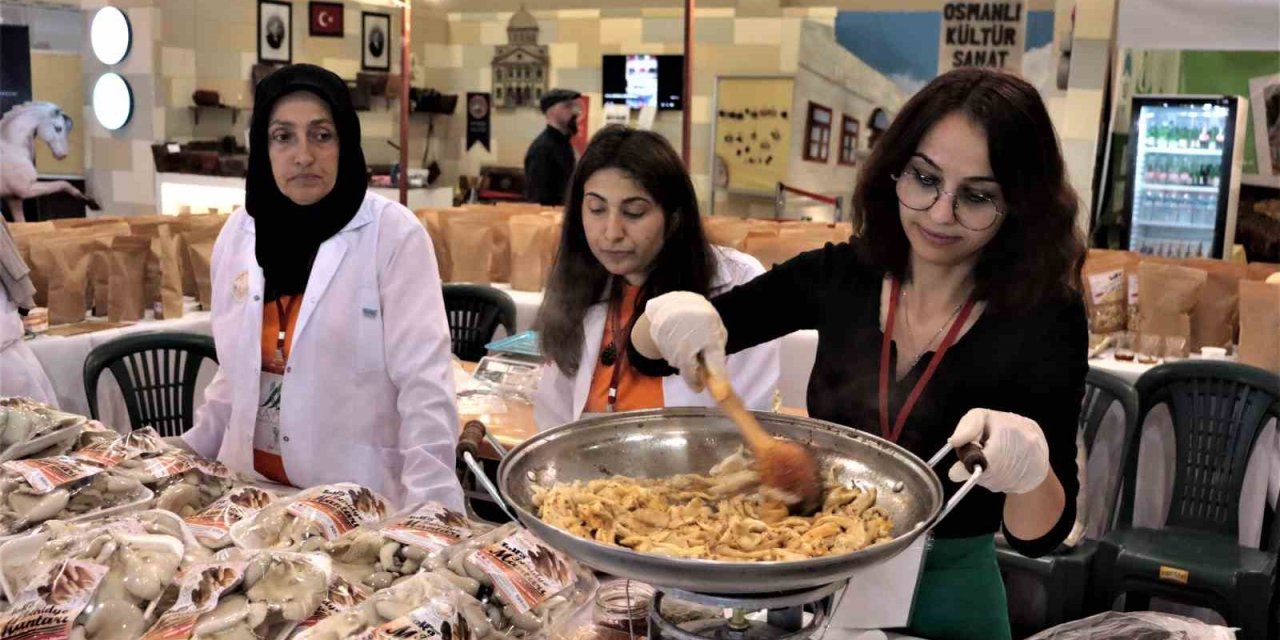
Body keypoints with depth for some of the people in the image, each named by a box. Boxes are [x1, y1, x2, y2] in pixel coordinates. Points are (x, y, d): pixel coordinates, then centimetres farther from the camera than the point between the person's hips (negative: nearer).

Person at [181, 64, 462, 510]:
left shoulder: (393, 234, -12)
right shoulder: (238, 234, 4)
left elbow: (425, 384, -17)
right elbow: (236, 373, 15)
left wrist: (429, 511, -24)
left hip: (359, 497, -4)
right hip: (252, 486, 5)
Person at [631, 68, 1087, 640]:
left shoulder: (1044, 317, -17)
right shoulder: (840, 276, -10)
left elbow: (1040, 534, -18)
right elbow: (649, 349, -8)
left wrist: (1029, 468, -40)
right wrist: (672, 314, -30)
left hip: (944, 591, -2)